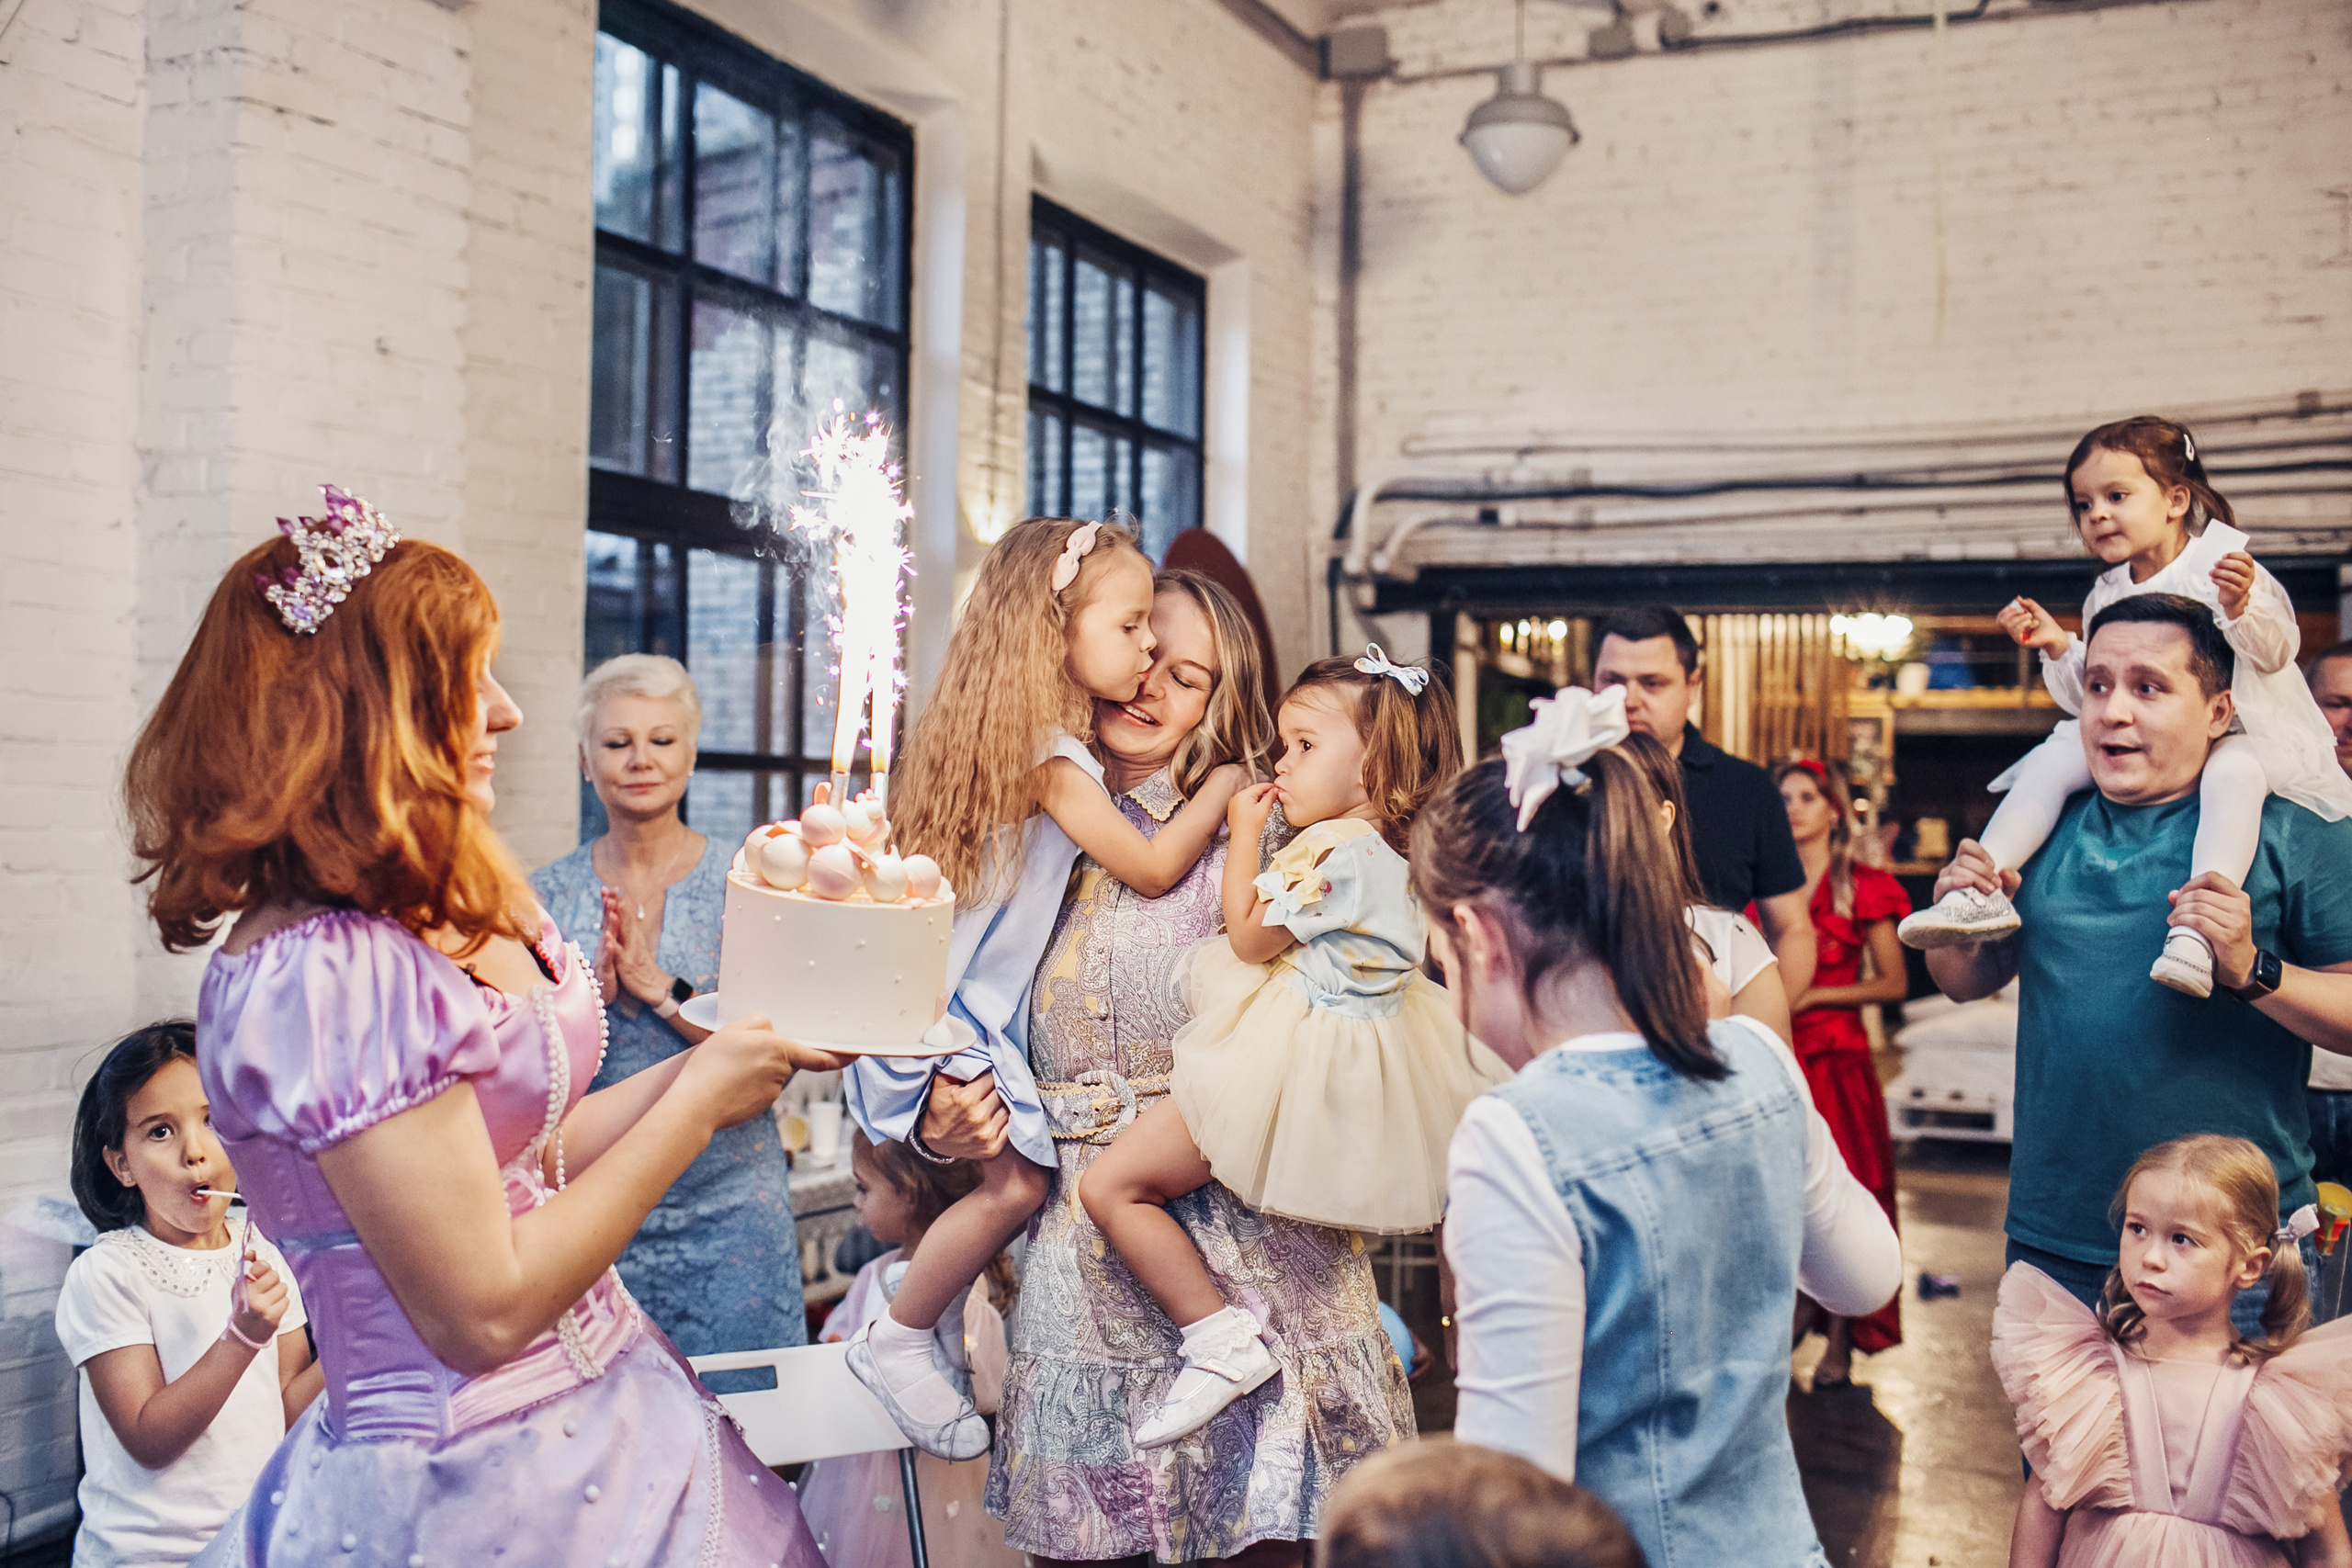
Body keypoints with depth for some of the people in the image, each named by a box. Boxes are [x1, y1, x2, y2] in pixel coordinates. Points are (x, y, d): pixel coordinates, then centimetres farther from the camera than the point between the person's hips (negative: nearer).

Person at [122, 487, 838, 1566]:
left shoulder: (457, 914, 3)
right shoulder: (325, 975, -25)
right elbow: (486, 1310, -23)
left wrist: (711, 1062, 3)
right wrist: (697, 1102, -16)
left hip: (595, 1414, 8)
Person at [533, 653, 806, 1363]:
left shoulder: (741, 882, -1)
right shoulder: (550, 895, 4)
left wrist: (659, 988, -16)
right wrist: (591, 993, -14)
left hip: (726, 1194, -1)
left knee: (740, 1398, 3)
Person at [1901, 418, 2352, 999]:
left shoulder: (2225, 567, -6)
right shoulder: (2107, 598, 9)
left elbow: (2276, 652, -14)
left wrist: (2240, 607, -34)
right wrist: (2059, 648, -6)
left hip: (2237, 731, -6)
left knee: (2232, 770, -38)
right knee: (2057, 754, -15)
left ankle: (2195, 929, -53)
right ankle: (1982, 892, -24)